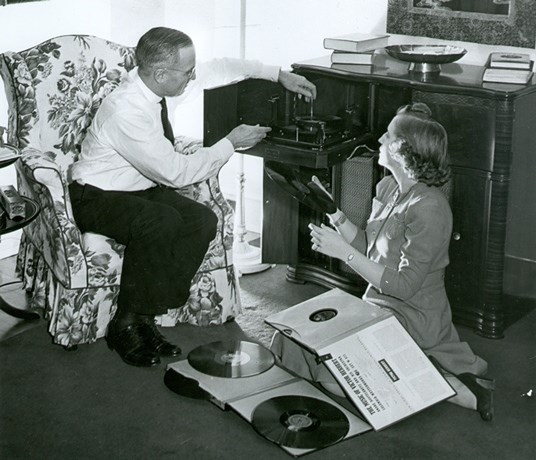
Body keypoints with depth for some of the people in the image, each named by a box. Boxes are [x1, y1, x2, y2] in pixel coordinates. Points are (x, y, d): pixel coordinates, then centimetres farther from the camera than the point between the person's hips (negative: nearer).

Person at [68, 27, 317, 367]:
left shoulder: (156, 79, -9)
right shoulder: (126, 112, -32)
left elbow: (218, 69, 7)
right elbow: (176, 172, -26)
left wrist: (278, 74, 4)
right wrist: (231, 144, -17)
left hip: (141, 188, 8)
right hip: (98, 198, -8)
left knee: (204, 221, -14)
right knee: (163, 222, -35)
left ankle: (144, 316, -7)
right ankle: (126, 326, -18)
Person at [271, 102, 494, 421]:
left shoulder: (429, 207, -23)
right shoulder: (388, 188, 4)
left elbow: (404, 285, -23)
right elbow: (368, 248, 13)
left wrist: (343, 251, -23)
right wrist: (335, 215, -1)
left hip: (413, 319, -9)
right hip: (379, 306, 9)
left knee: (335, 378, -16)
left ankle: (455, 388, -6)